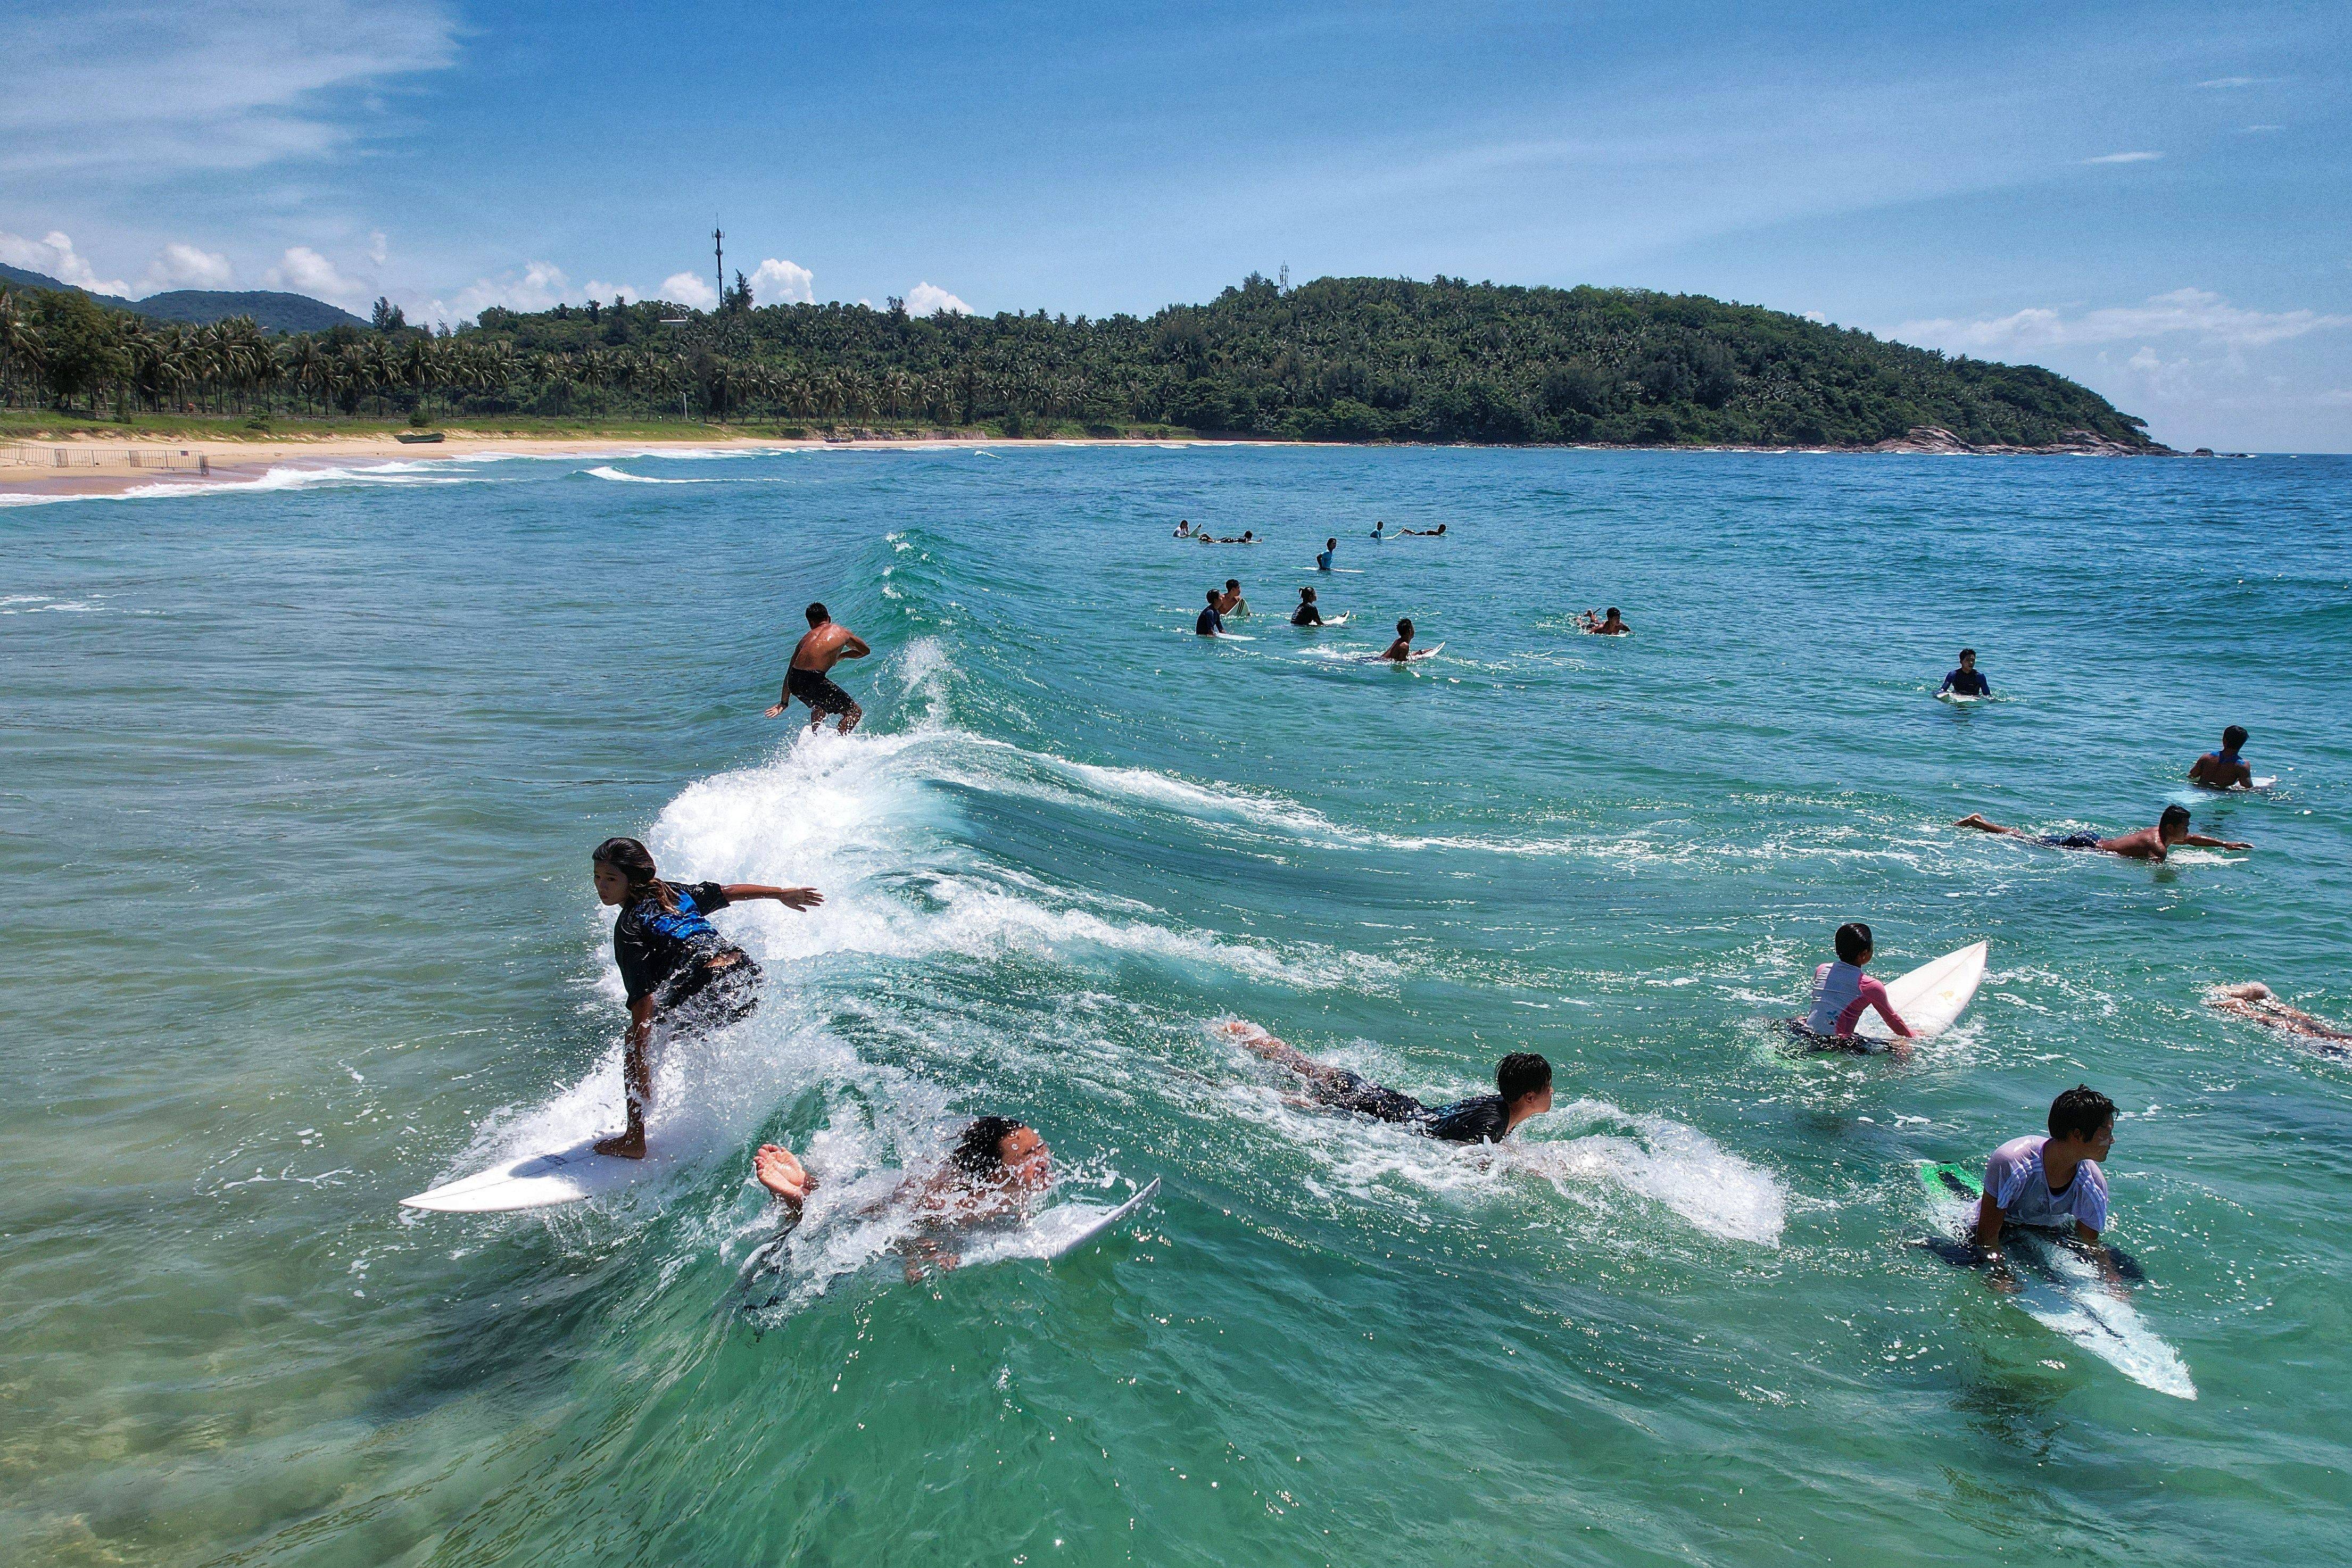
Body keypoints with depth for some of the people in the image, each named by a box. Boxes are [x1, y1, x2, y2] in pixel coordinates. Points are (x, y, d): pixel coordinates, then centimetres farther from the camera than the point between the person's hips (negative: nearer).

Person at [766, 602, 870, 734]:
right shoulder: (842, 632, 16)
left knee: (820, 705, 36)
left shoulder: (807, 637, 26)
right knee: (855, 712, 6)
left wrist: (784, 702, 34)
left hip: (793, 683, 6)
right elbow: (866, 651, 33)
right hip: (813, 681, -6)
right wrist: (840, 656, 48)